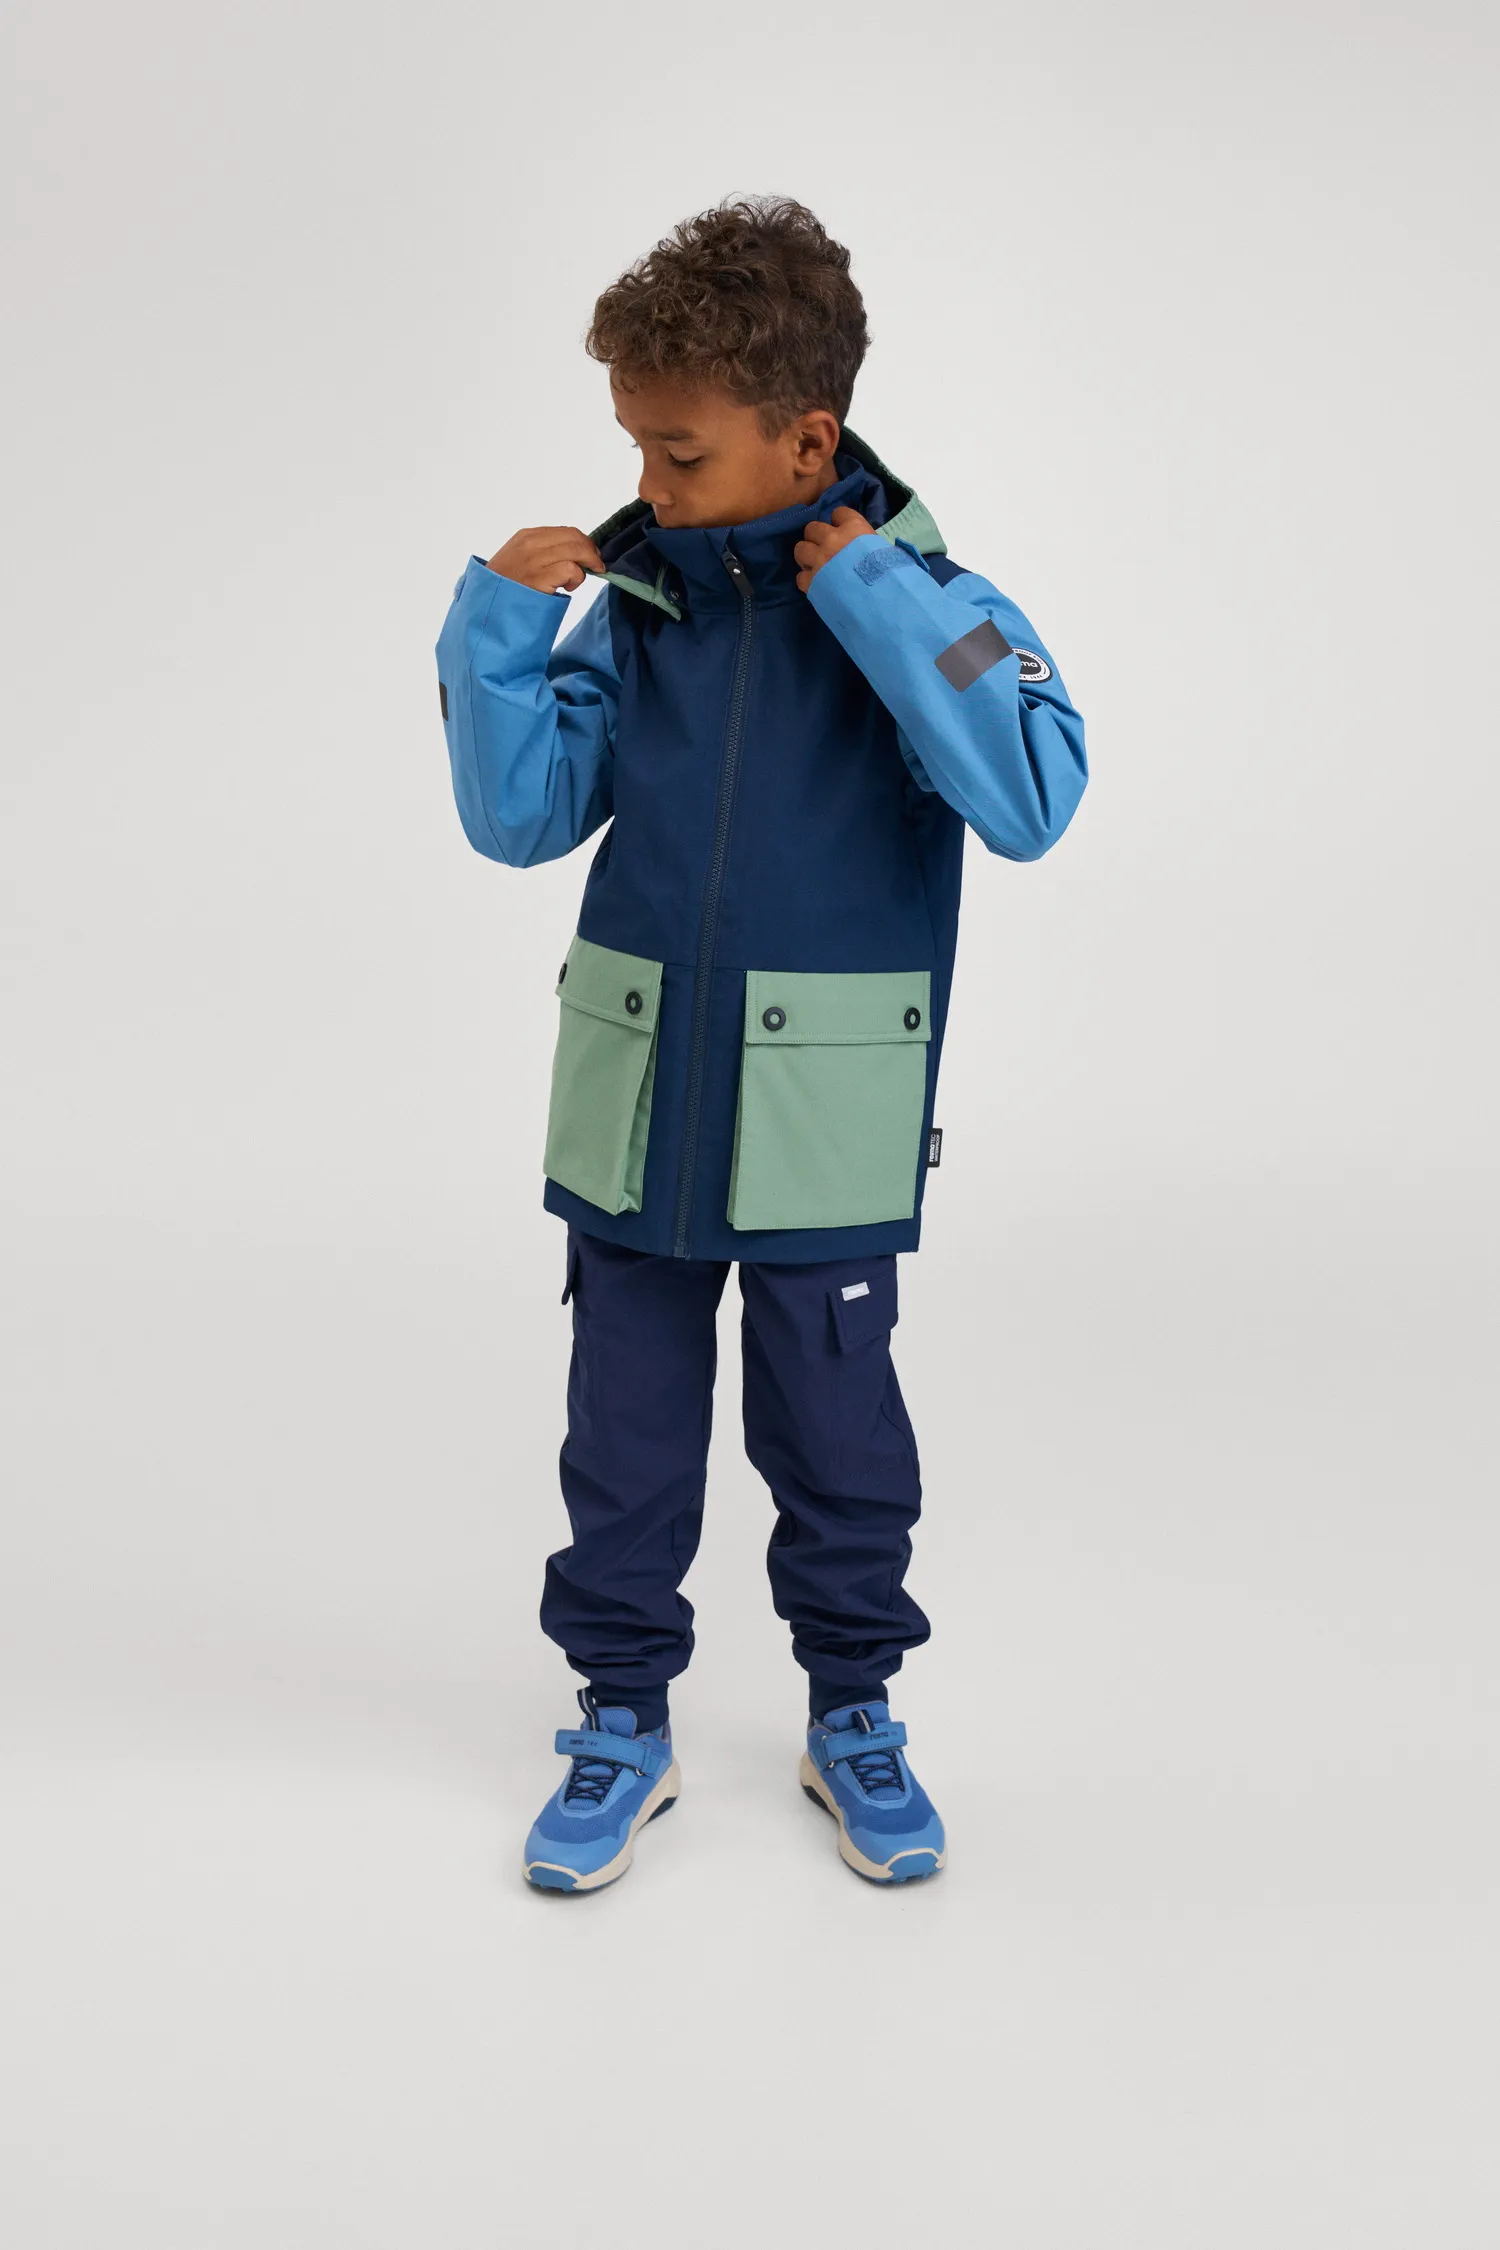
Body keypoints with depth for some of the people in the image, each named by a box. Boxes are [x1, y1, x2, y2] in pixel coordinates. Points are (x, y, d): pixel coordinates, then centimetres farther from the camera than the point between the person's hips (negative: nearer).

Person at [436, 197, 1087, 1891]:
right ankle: (623, 1723, 32)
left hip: (823, 1126, -2)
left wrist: (876, 601, -25)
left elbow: (1032, 803, -25)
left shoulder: (920, 607, -8)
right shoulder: (633, 605, 0)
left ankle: (851, 1716, 35)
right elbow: (521, 819, 2)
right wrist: (498, 627, -9)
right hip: (632, 1111, 3)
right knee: (625, 1442, 13)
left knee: (837, 1441, 13)